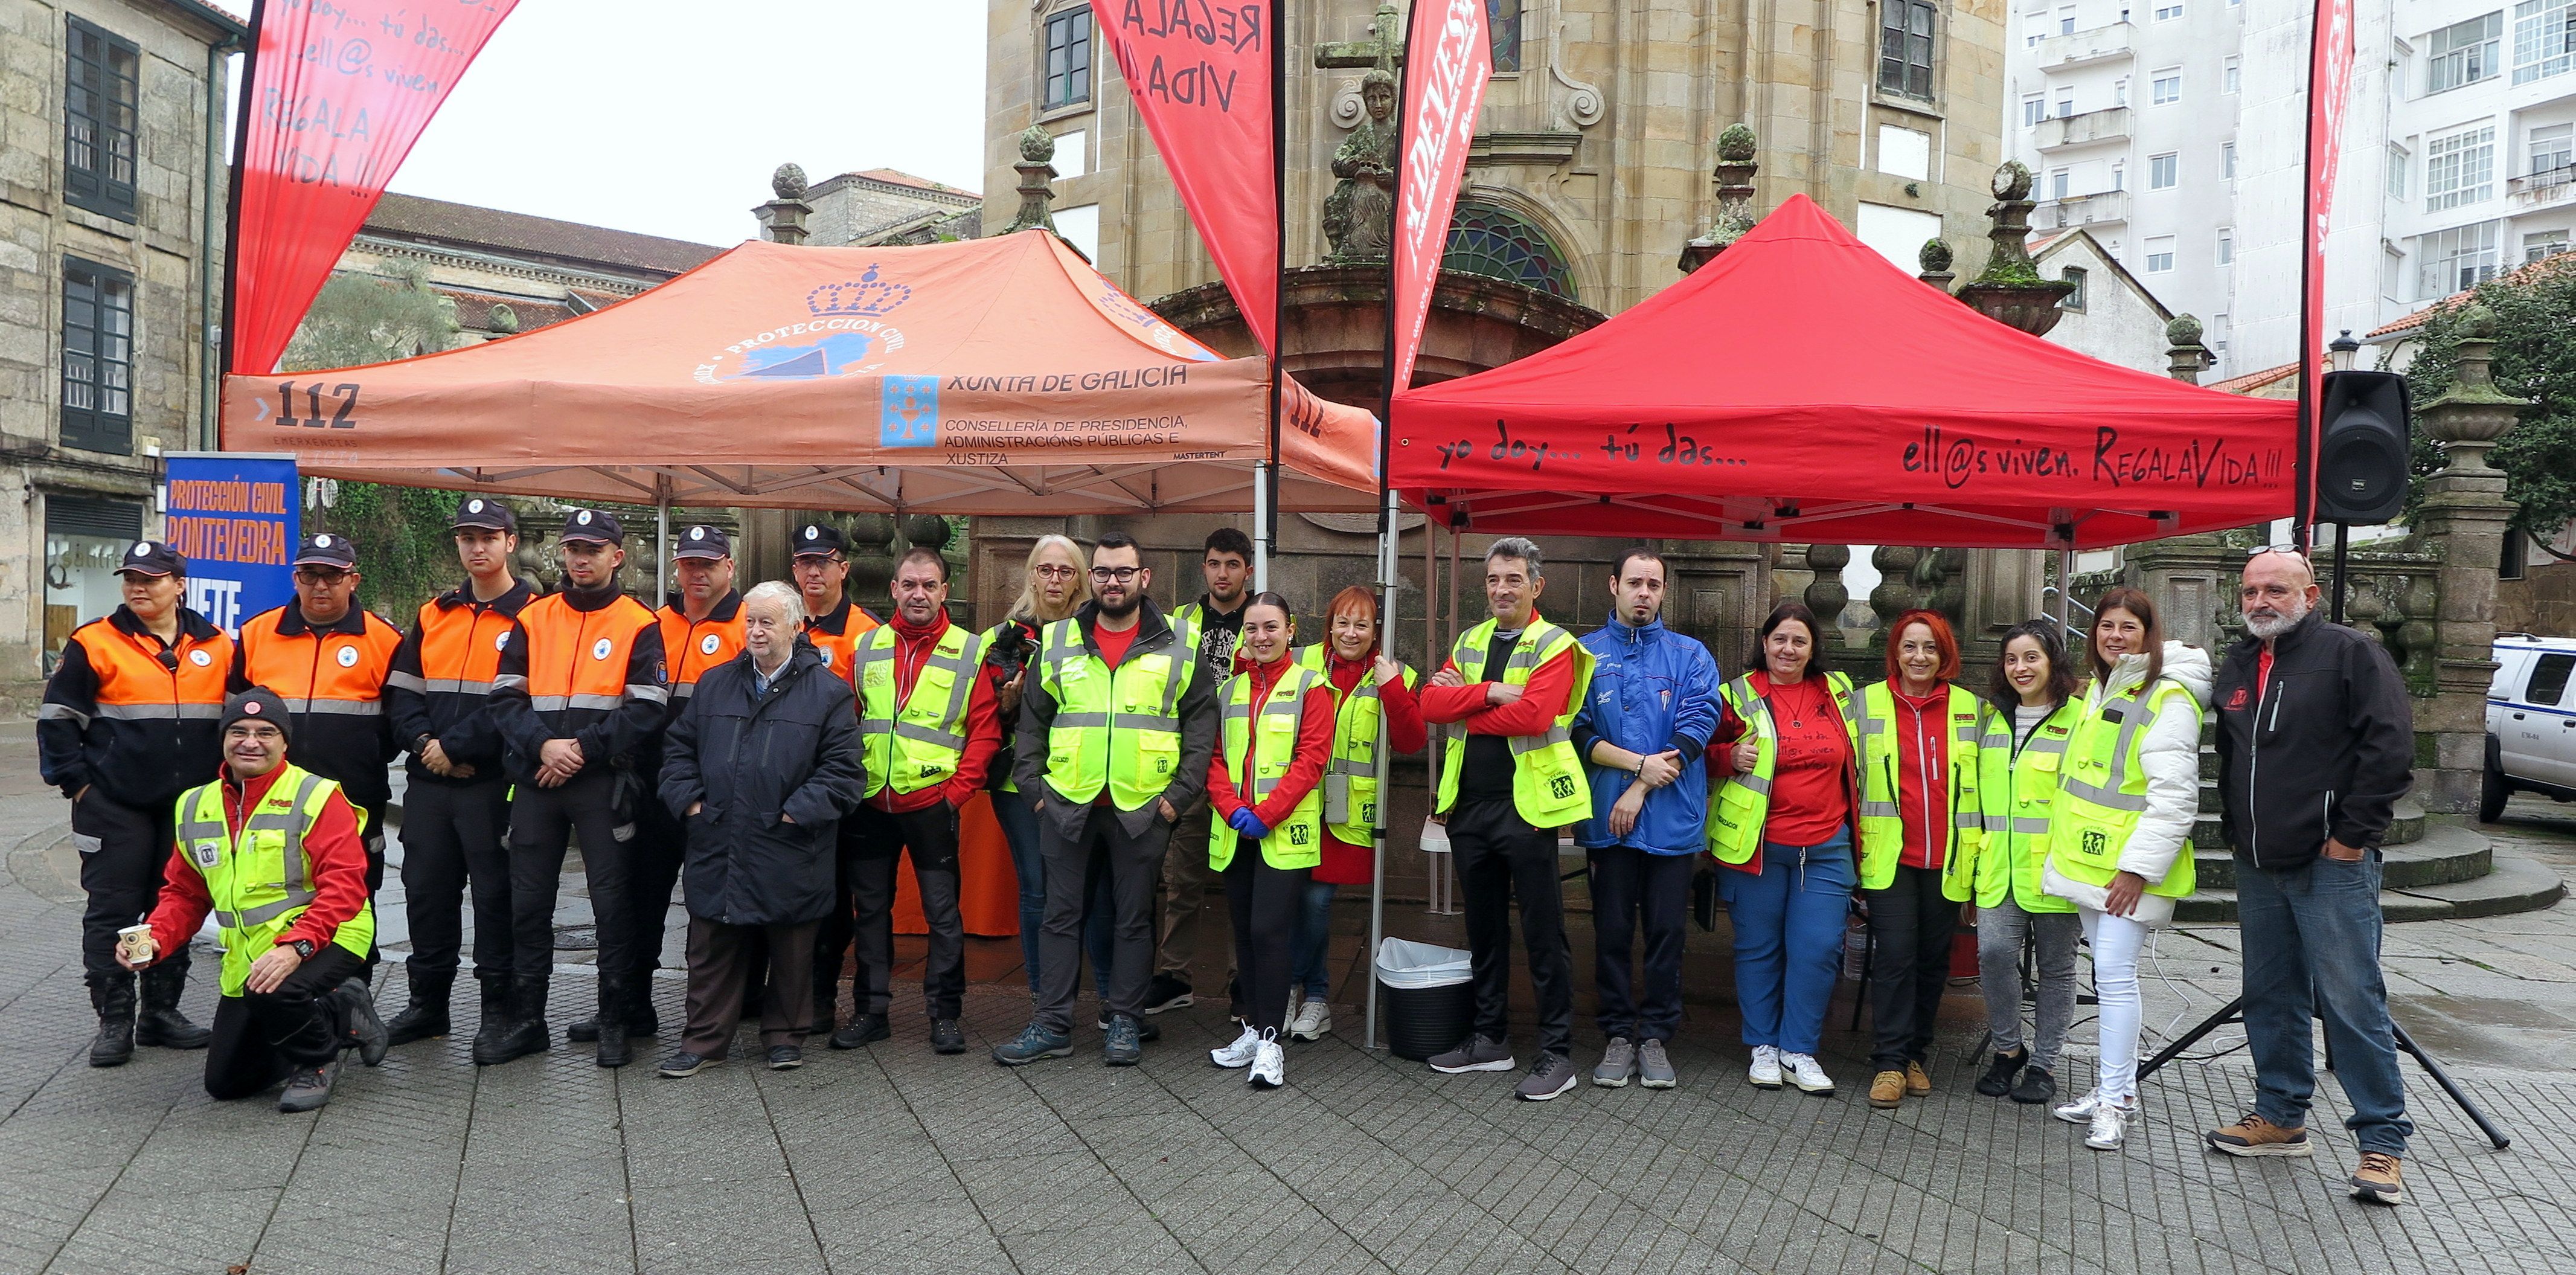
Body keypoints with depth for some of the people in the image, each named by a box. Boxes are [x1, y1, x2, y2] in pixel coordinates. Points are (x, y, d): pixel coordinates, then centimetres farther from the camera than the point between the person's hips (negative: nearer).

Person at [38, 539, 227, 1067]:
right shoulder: (95, 644, -2)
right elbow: (58, 720, 0)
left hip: (190, 806, 3)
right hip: (115, 805, -3)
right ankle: (114, 1019, 8)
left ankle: (161, 1012, 20)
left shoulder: (217, 647, 7)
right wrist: (78, 784, -6)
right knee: (112, 910, 0)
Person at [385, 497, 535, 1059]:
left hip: (493, 782, -6)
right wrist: (423, 742, -6)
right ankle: (427, 1004, 26)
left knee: (495, 895, -1)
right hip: (427, 781, 6)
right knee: (426, 890, 12)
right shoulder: (432, 615, 15)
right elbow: (400, 691, 12)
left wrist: (455, 745, -14)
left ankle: (498, 1011, 9)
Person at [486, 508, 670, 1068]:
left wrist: (583, 748, -14)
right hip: (535, 783, 3)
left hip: (604, 785, -3)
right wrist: (543, 745, -12)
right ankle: (526, 1021, 20)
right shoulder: (533, 619, 10)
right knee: (527, 903, 8)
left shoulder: (639, 625, 1)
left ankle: (614, 1023, 11)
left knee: (612, 903, 0)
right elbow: (505, 698, 4)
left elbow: (647, 709, -7)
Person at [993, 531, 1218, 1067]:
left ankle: (1126, 1022, 19)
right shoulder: (1057, 643, 8)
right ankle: (1052, 1024, 15)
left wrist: (1180, 793, -4)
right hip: (1068, 804, 2)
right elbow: (1032, 720, 11)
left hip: (1142, 807, -1)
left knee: (1134, 918, 7)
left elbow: (1202, 722, 3)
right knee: (1061, 915, 7)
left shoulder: (1178, 647, 2)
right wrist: (1033, 786, 3)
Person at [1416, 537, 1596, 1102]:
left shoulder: (1554, 646, -6)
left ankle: (1557, 1053, 9)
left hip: (1525, 805, -6)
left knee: (1543, 932, 1)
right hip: (1469, 805, 7)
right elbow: (1431, 702, -1)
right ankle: (1491, 1038, 29)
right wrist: (1491, 692, -15)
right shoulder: (1470, 642, 13)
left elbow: (1533, 716, -22)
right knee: (1484, 928, 16)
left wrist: (1464, 706, -10)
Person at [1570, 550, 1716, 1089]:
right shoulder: (1585, 653, 6)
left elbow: (1696, 727, -4)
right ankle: (1618, 1035, 17)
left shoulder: (1691, 656, 7)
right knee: (1612, 931, 5)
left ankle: (1655, 1036, 16)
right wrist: (1639, 763, -14)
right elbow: (1579, 730, -3)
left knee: (1666, 931, 4)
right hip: (1607, 817, 0)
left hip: (1672, 817, 0)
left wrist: (1641, 789, -11)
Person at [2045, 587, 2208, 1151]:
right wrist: (2064, 848, 21)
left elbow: (2175, 795, -18)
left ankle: (2114, 1099, 0)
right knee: (2108, 973, 14)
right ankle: (2119, 1087, 24)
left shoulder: (2168, 699, -14)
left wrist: (2139, 866, -20)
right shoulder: (2098, 689, 14)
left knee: (2114, 973, -9)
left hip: (2132, 868, -9)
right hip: (2088, 860, 9)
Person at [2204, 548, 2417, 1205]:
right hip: (2258, 867, 7)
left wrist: (2352, 836, -14)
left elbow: (2391, 749, -14)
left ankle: (2383, 1142, 3)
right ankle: (2281, 1116, 26)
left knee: (2351, 1000, -6)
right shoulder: (2237, 666, 14)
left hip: (2332, 864, -7)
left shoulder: (2351, 653, -8)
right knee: (2272, 997, 14)